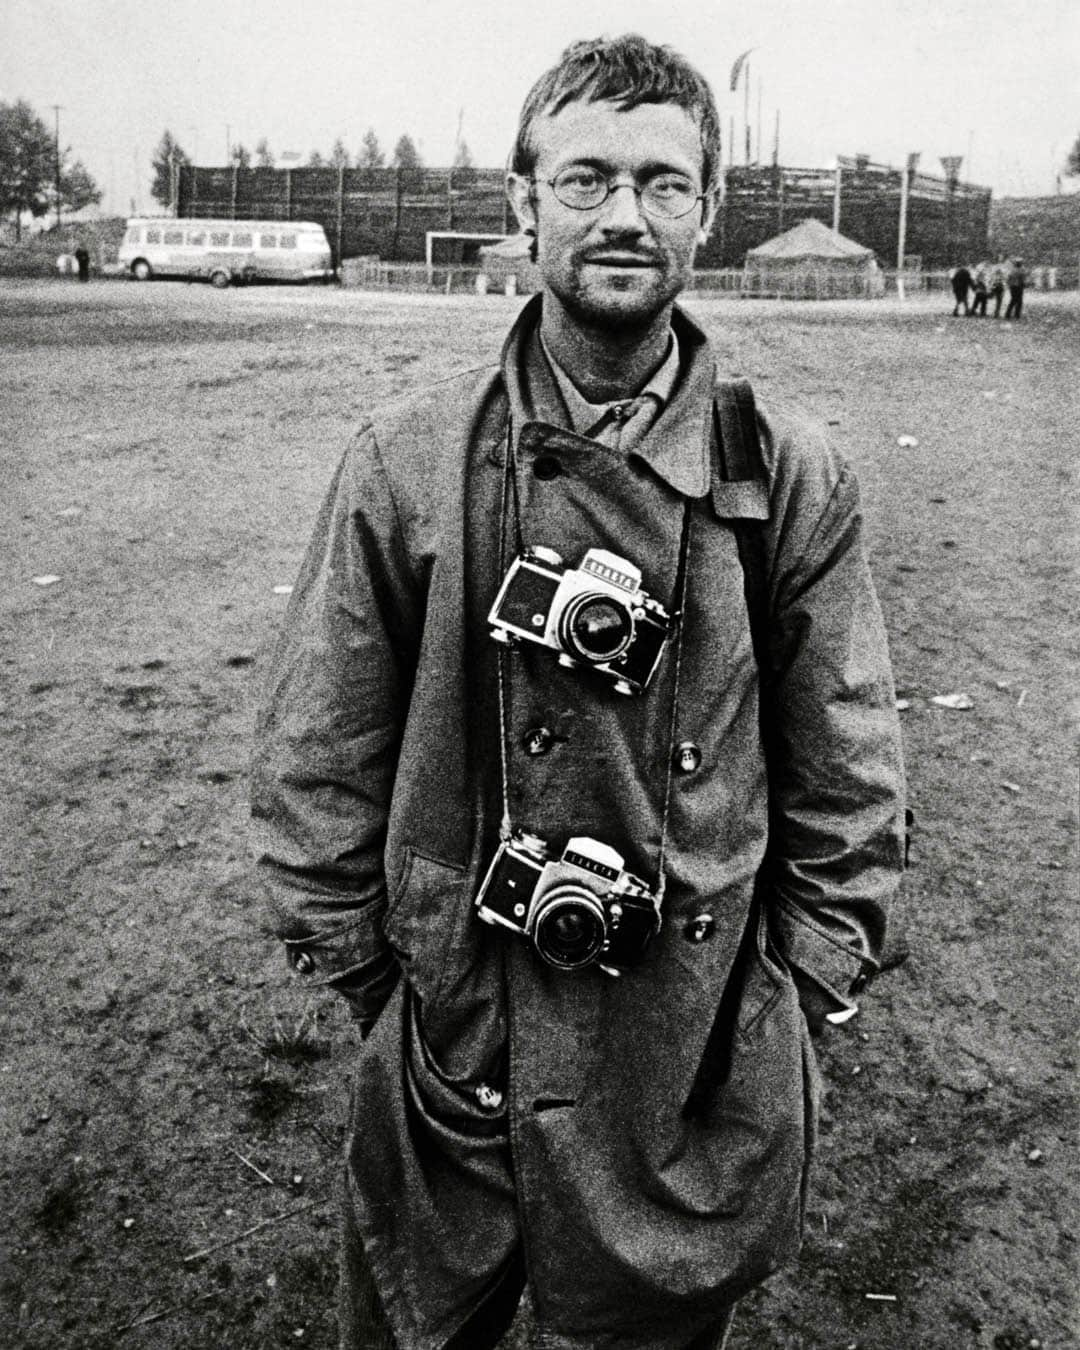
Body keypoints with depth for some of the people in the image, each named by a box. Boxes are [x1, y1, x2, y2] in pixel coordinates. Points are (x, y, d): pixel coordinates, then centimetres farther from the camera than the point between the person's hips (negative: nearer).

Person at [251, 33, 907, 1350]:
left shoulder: (791, 478, -6)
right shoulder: (409, 460, -7)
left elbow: (848, 779, 0)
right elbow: (314, 757, -1)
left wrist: (802, 988, 0)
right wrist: (358, 970, 0)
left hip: (700, 1061, 0)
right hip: (452, 1042, 1)